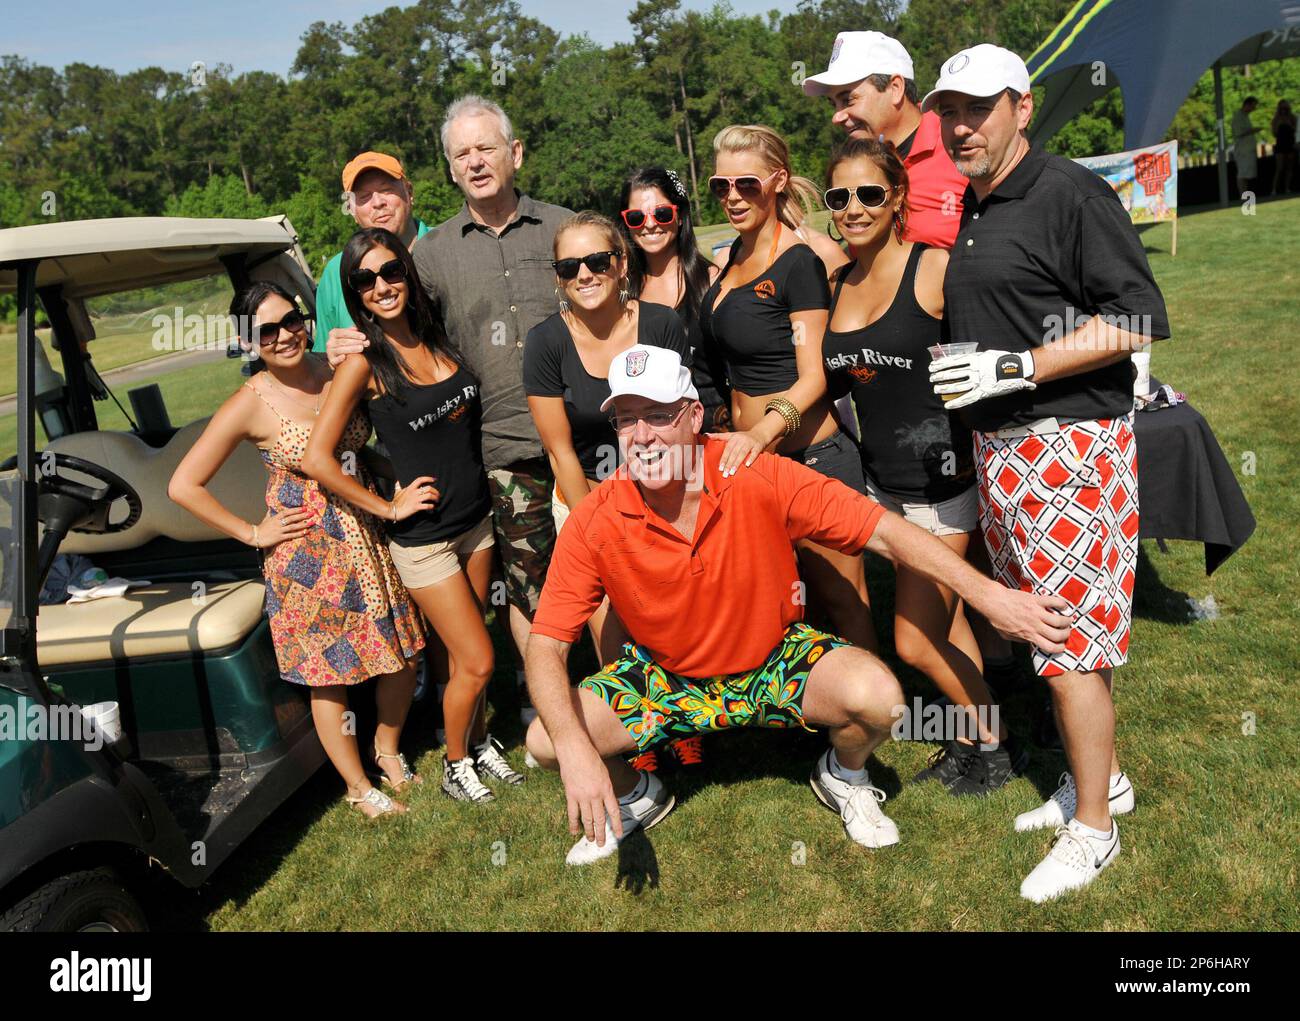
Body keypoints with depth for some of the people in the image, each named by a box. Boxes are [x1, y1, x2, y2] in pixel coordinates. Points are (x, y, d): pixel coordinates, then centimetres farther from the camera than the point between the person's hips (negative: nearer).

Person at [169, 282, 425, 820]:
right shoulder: (250, 404, -14)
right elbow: (184, 485, -10)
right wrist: (252, 533, -9)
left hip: (371, 538, 5)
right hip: (307, 554, -4)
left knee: (403, 654, 13)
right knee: (330, 678, 8)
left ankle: (388, 750, 39)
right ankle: (359, 787, 29)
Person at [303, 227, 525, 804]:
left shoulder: (438, 339, 1)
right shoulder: (364, 362, -16)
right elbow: (316, 458, -17)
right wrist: (387, 508, -12)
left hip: (476, 518, 5)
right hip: (423, 535, -5)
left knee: (464, 651, 16)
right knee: (476, 661, 1)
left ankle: (478, 740, 39)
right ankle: (456, 765, 24)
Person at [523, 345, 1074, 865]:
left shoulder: (759, 478, -23)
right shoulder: (594, 524, -20)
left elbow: (883, 531, -19)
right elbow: (546, 644, -19)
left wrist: (990, 595, -26)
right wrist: (574, 748, -36)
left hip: (776, 658, -1)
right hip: (666, 679, 1)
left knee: (876, 695, -29)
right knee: (545, 740, -19)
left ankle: (841, 776, 10)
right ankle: (637, 797, 16)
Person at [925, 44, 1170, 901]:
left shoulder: (1069, 193, -11)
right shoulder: (966, 212, 15)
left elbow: (1136, 319, -17)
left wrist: (1011, 369, -20)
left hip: (1068, 444, -9)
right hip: (999, 448, 9)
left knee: (1071, 636, -3)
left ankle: (1093, 828, 11)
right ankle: (1101, 778, 33)